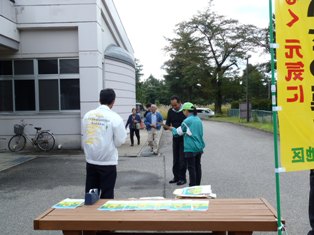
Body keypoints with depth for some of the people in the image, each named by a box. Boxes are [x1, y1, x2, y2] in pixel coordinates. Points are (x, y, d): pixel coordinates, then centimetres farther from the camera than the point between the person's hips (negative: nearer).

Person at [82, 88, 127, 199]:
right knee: (107, 195, 9)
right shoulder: (115, 117, -13)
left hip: (90, 160, 4)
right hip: (108, 161, -4)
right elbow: (120, 141, -10)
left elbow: (84, 136, 7)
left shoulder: (87, 115, 0)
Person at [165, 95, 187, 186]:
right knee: (175, 158, 11)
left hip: (184, 138, -5)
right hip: (175, 138, 5)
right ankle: (176, 176, 21)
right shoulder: (170, 111, 3)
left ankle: (182, 178, 7)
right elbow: (168, 123, 10)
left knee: (182, 159, -3)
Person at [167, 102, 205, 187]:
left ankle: (193, 186, 4)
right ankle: (198, 184, 22)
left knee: (191, 167, -1)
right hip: (199, 147, 8)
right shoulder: (198, 120, 9)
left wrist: (172, 129, 16)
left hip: (190, 148, -8)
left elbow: (178, 132, -5)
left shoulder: (187, 121, -14)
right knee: (197, 166, 14)